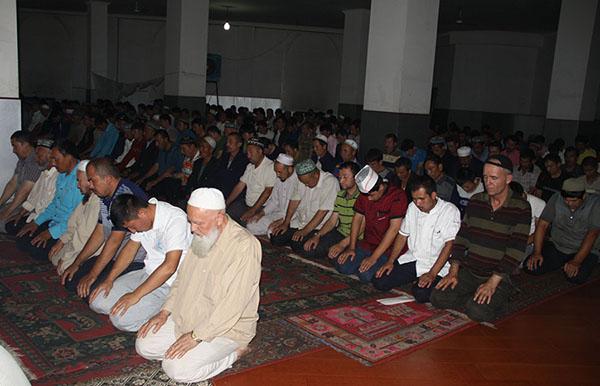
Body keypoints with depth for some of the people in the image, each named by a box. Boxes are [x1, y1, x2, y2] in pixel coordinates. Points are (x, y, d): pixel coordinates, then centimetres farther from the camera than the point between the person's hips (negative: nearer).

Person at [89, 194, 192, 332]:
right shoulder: (139, 217, 1)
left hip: (169, 283, -8)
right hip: (148, 273, 9)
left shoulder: (176, 219, -26)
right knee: (97, 302, 0)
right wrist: (109, 279, 6)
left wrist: (136, 295, -25)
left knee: (121, 318, -22)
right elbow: (130, 248, 16)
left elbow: (169, 267, -29)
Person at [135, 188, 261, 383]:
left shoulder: (244, 246, -24)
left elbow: (233, 304, -27)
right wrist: (165, 311, 5)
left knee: (177, 368, -21)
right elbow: (182, 278, 15)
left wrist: (196, 336, -24)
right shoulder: (201, 236, 4)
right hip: (188, 317, 8)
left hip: (226, 328, -8)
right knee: (144, 345, -1)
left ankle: (235, 350, -2)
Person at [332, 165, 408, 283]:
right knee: (342, 267, -11)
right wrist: (352, 247, 0)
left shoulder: (397, 196, -20)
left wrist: (374, 257, -22)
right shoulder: (365, 194, 1)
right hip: (367, 243, 6)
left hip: (387, 248, -6)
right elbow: (357, 219, 10)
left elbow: (393, 229, -22)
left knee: (366, 276, -24)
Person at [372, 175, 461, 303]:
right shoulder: (412, 207, 7)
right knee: (379, 282, -10)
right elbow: (402, 235, 15)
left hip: (436, 264, -5)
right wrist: (390, 261, 3)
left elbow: (449, 244, -16)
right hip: (412, 259, 6)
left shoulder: (450, 211, -11)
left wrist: (432, 274, -23)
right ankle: (414, 280, 12)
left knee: (421, 294, -32)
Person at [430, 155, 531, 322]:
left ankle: (499, 299, 4)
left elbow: (516, 250, -15)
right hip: (469, 272, 4)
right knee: (438, 298, -16)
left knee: (478, 312, -26)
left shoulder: (521, 209, -9)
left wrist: (492, 282, -21)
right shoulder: (476, 201, 6)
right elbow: (461, 237, 8)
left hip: (500, 277, -4)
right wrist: (453, 271, -2)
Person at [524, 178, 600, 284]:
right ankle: (562, 263, 11)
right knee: (530, 267, -16)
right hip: (556, 246, 4)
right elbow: (542, 225, -4)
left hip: (585, 251, -3)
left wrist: (576, 261, -29)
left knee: (576, 277, -33)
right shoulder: (556, 199, -6)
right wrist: (537, 252, -14)